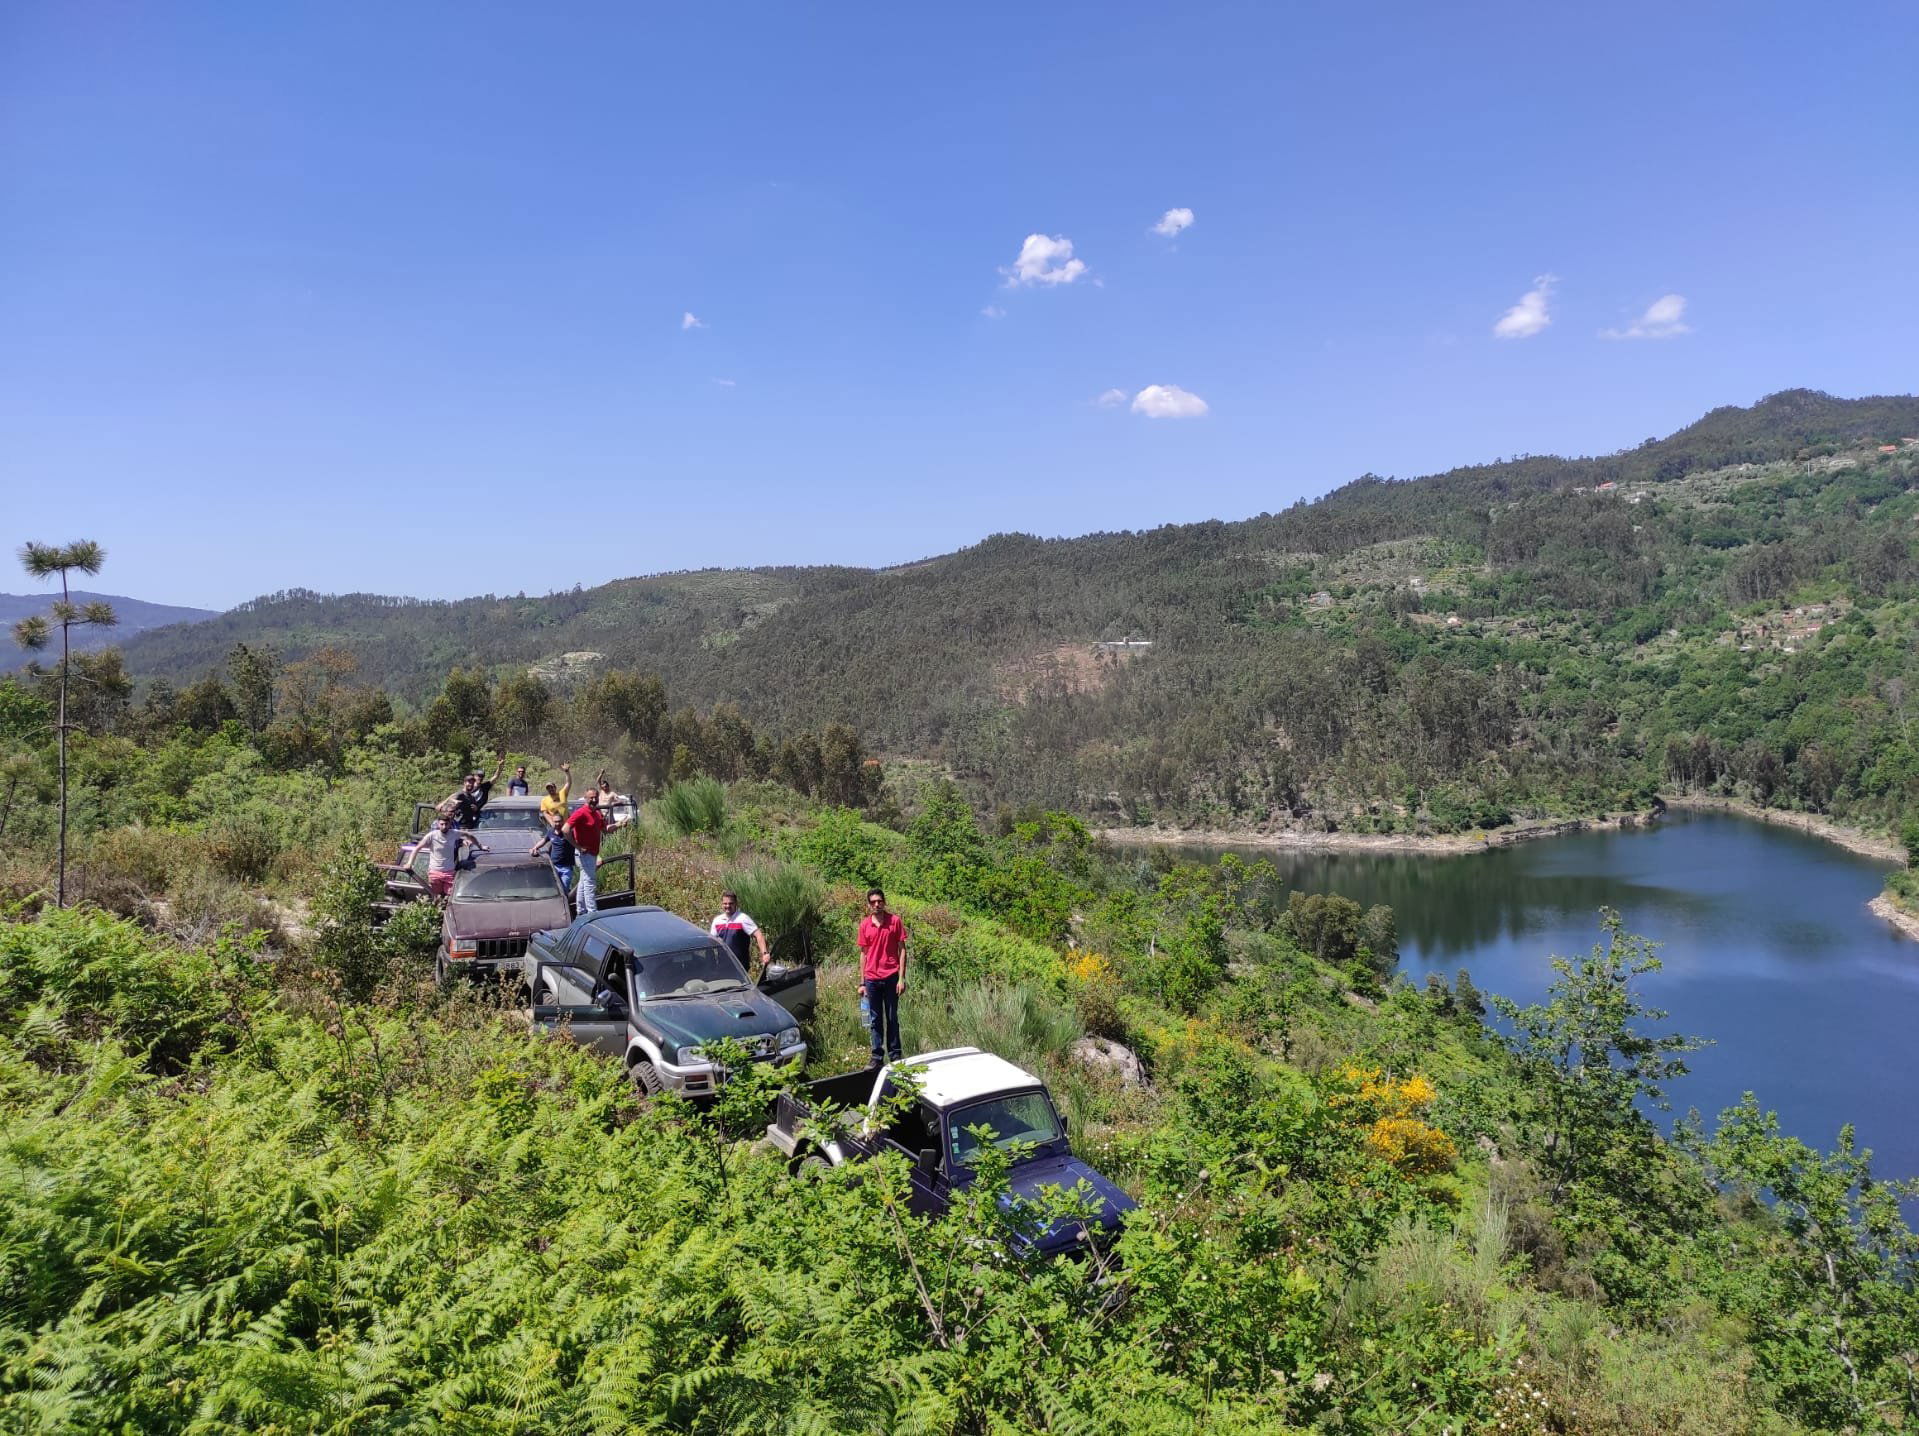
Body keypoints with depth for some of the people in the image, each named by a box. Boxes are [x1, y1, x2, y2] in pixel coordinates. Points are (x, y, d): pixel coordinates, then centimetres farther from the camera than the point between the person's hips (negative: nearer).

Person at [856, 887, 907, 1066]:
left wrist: (901, 978, -8)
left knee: (892, 1018, 7)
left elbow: (902, 950, -2)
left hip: (891, 977, -2)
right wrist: (862, 983, 7)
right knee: (876, 1019, 8)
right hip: (871, 979, 2)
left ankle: (895, 1056, 15)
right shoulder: (864, 924, 4)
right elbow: (863, 953, 9)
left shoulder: (895, 920, -3)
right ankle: (877, 1057, 14)